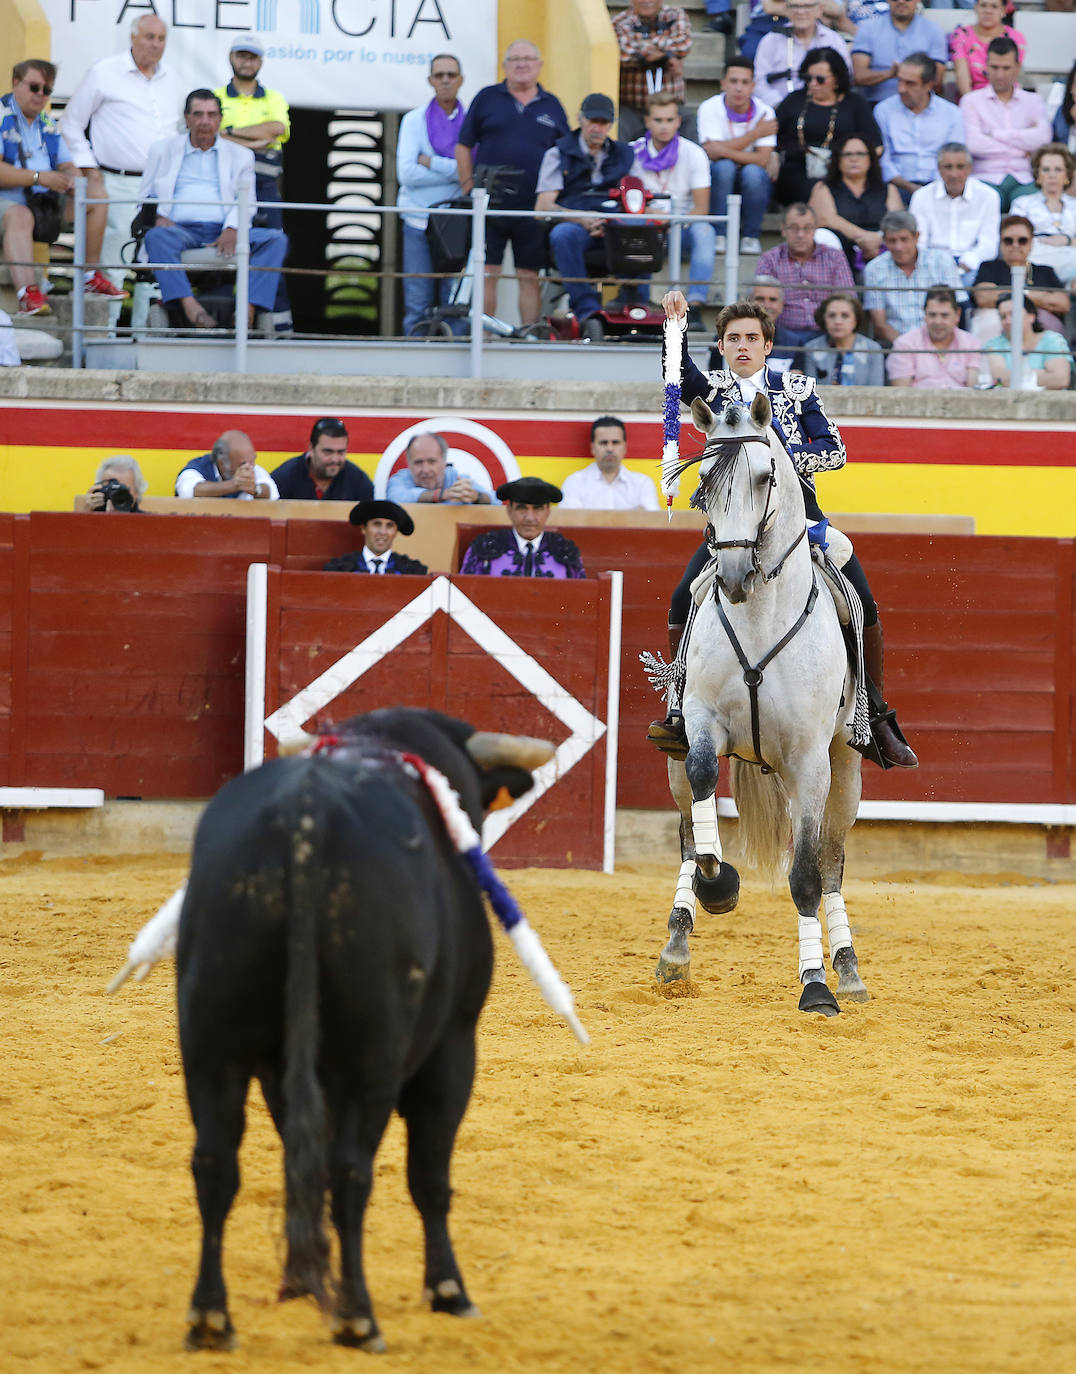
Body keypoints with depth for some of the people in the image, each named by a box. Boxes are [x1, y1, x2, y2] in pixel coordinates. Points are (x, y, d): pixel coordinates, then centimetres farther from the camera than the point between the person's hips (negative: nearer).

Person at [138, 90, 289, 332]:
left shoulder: (240, 155, 21)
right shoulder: (163, 150, 20)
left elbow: (246, 202, 11)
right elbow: (145, 196, 17)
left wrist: (232, 230, -10)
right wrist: (158, 217, -6)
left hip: (223, 233, 1)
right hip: (181, 229, -1)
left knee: (276, 239, -25)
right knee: (156, 237, -37)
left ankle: (248, 309, -39)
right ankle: (190, 307, -52)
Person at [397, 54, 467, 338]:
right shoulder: (414, 120, 6)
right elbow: (407, 173, -6)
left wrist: (432, 163, -9)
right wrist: (455, 173, -8)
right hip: (419, 220, 0)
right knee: (418, 303, -1)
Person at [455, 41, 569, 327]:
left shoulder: (551, 106, 11)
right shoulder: (487, 99, 6)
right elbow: (463, 147, 7)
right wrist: (470, 190, -1)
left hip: (534, 209, 1)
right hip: (491, 205, -1)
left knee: (530, 277, 3)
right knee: (486, 273, -4)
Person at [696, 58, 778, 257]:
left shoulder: (764, 112, -8)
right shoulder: (710, 108, -9)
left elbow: (762, 159, -18)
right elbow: (712, 152, -21)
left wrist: (725, 151, -29)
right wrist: (755, 133, -19)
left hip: (752, 188, 0)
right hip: (719, 183, 0)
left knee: (752, 172, -33)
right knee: (724, 167, -32)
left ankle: (751, 236, -14)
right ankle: (719, 235, -21)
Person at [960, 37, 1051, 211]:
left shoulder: (1033, 101, 19)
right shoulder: (972, 101, 13)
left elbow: (1043, 138, -1)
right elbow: (973, 144, -5)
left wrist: (996, 134, -2)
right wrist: (1022, 148, 0)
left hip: (1023, 181, 2)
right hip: (987, 179, -2)